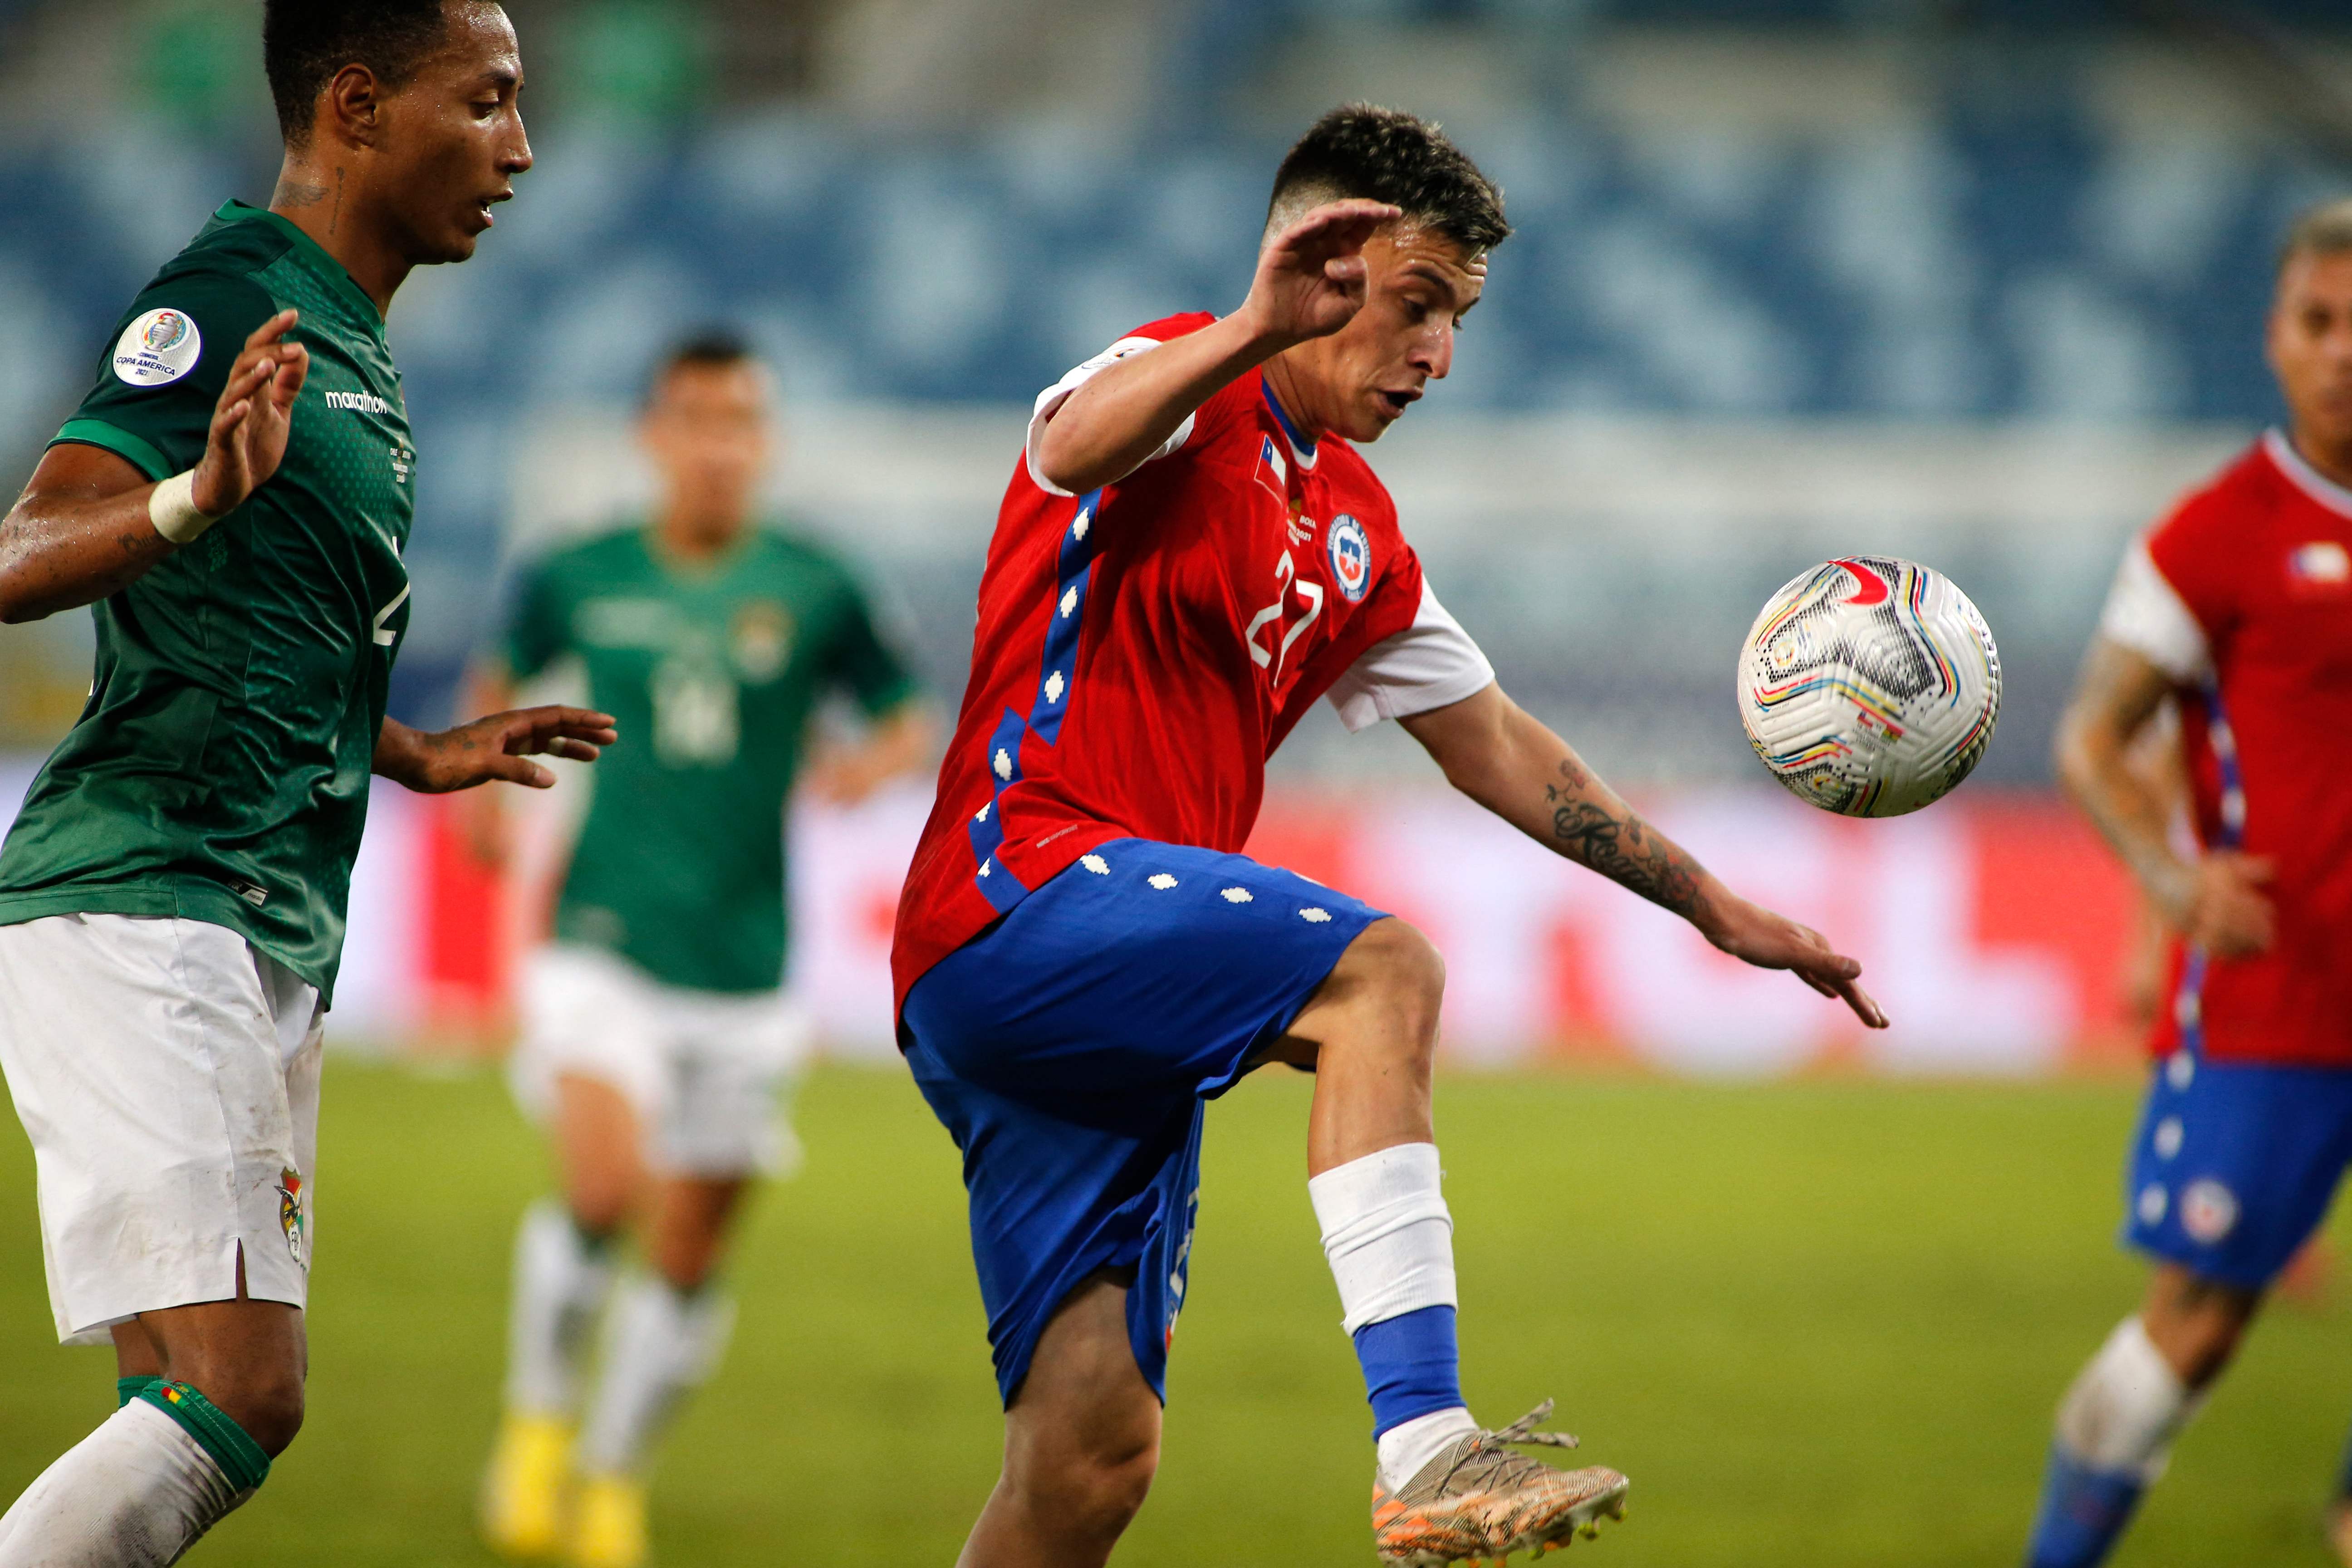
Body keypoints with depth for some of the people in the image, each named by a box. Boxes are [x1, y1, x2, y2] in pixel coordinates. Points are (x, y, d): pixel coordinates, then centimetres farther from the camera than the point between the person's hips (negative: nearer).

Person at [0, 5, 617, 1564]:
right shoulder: (227, 299, -10)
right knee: (236, 1403, -19)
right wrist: (196, 493, -39)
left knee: (217, 1409, 7)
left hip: (268, 948, 10)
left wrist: (417, 755, 32)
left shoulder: (354, 346, 20)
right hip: (138, 920, -10)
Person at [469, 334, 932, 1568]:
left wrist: (878, 760, -16)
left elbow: (912, 724, 6)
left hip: (741, 968, 1)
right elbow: (505, 673, 21)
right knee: (604, 1187, -24)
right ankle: (539, 1410, 2)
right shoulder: (580, 579, 1)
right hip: (604, 944, -1)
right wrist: (481, 775, 6)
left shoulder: (812, 590, -2)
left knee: (686, 1262, 6)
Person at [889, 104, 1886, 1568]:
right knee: (1380, 970, -28)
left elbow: (1499, 746, 30)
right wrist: (1257, 329, -47)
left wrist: (1717, 907, 27)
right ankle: (1425, 1449, -39)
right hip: (1019, 888, -9)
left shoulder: (1354, 533, 22)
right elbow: (1079, 443, -29)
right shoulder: (1182, 403, -4)